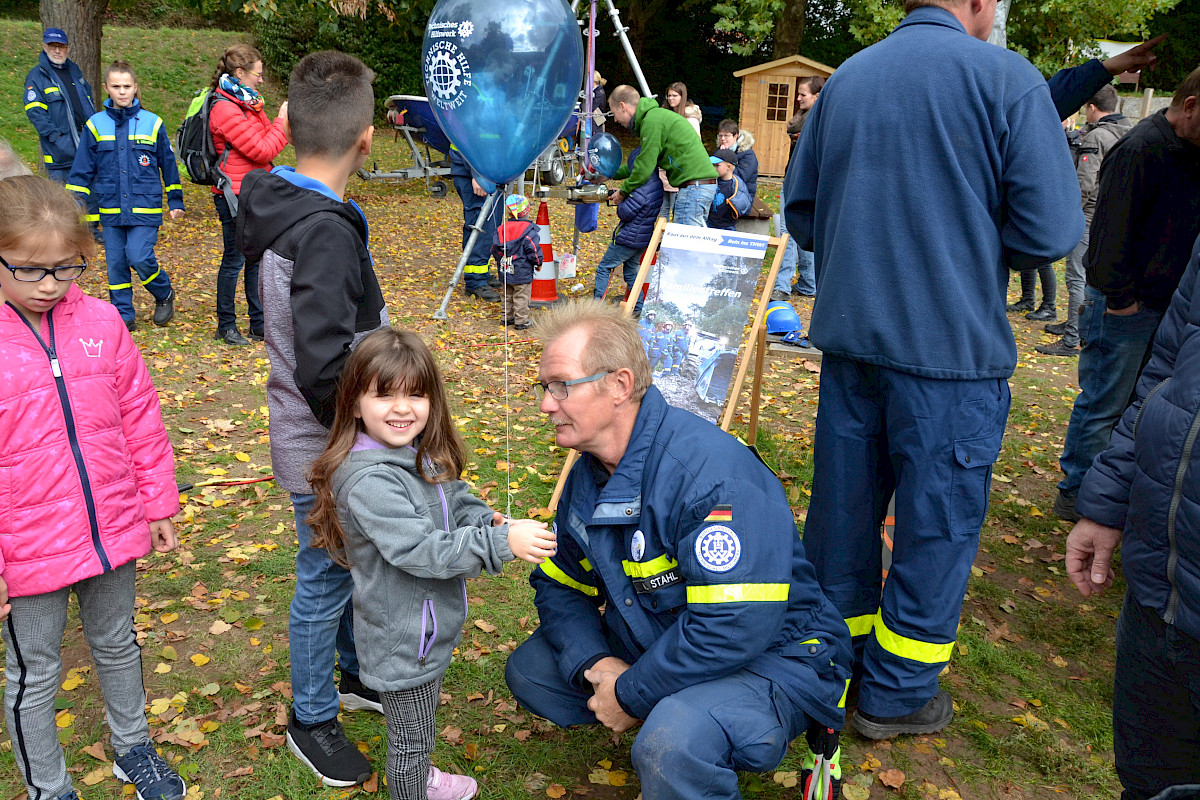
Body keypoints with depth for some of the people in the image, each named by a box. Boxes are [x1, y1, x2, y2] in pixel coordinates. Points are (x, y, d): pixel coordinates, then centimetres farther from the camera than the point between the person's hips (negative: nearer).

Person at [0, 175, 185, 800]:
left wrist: (159, 504, 6)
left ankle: (133, 749, 46)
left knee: (117, 645, 23)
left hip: (113, 532, 3)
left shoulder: (100, 321, -6)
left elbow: (140, 418, 3)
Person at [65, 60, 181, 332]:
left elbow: (168, 164, 9)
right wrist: (75, 202, 4)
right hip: (111, 208, 3)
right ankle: (124, 315, 17)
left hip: (145, 207, -3)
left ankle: (165, 295, 15)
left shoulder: (152, 123, 1)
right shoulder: (96, 124, 4)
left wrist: (175, 201, 10)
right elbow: (82, 169, 9)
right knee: (115, 262, 5)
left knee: (140, 258, -13)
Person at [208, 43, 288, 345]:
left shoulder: (244, 103, 14)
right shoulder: (225, 109, -17)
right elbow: (262, 150, -20)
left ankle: (259, 324, 22)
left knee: (257, 259, 13)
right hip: (235, 195, -9)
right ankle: (226, 326, 14)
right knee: (235, 260, 1)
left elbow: (264, 141, 16)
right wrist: (282, 122, -9)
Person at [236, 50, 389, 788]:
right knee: (325, 584, 10)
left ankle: (356, 674, 46)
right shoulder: (327, 231, -27)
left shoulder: (288, 210, 3)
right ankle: (312, 719, 31)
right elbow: (325, 369, -31)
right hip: (325, 454, -9)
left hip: (333, 447, 9)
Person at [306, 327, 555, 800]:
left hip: (429, 624, 9)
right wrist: (501, 543, -37)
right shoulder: (368, 481, -30)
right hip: (403, 638, -9)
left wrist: (485, 520, -8)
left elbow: (456, 499, 13)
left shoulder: (423, 455, -1)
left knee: (419, 726, 32)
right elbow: (420, 550, -34)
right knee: (412, 739, 12)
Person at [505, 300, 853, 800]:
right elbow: (559, 585, 9)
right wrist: (593, 663, -11)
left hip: (773, 658, -8)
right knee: (529, 672, 6)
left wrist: (631, 694, -21)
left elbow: (736, 627, -32)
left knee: (671, 745, -37)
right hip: (655, 645, 9)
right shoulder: (589, 476, 0)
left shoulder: (711, 469, -29)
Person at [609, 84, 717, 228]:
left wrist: (623, 192, 0)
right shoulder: (656, 115, 21)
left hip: (694, 186, -10)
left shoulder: (652, 120, -13)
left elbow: (645, 168, -14)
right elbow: (643, 162, 27)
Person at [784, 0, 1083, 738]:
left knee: (844, 507, 15)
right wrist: (980, 242, 7)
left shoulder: (844, 80, 8)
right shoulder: (1006, 79, -8)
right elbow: (1052, 230, -12)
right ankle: (897, 693, 22)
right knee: (938, 519, 9)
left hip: (849, 337, 6)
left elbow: (801, 213, 14)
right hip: (951, 348, -5)